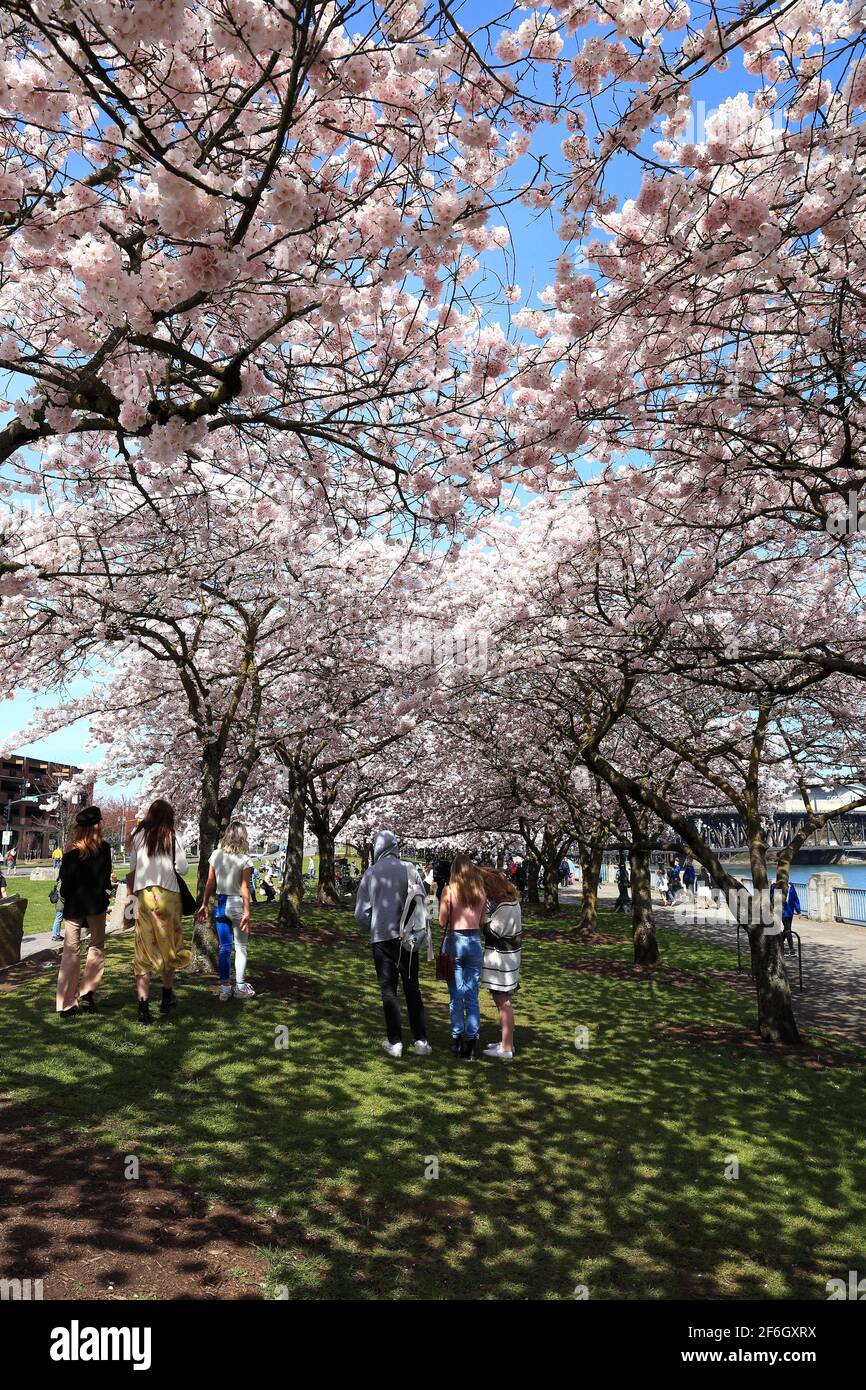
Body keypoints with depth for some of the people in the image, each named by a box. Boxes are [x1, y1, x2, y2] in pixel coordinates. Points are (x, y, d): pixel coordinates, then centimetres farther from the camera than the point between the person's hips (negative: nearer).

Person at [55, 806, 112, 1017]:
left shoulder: (71, 850, -6)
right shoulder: (103, 848, -7)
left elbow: (63, 880, -3)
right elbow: (106, 877, 1)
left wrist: (66, 896, 14)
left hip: (73, 904, 1)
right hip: (96, 904, -1)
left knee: (71, 950, 5)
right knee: (97, 945, 14)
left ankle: (66, 1003, 6)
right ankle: (88, 994, 5)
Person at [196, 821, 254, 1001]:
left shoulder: (216, 855, 0)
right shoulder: (245, 860, -11)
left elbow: (210, 883, 2)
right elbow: (244, 888, -13)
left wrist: (204, 904, 10)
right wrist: (247, 912, -11)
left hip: (220, 904, 4)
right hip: (237, 904, -4)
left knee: (224, 947, 11)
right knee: (241, 947, 9)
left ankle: (224, 988, 13)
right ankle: (240, 987, 14)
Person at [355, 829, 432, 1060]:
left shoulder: (371, 873, -4)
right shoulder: (409, 869, -4)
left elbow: (361, 914, -3)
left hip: (382, 939, -1)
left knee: (388, 990, 10)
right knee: (412, 988, 13)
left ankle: (395, 1042, 11)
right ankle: (420, 1040, 13)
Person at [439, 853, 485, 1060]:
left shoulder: (449, 890, -8)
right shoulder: (481, 891, 1)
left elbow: (442, 921, -9)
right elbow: (482, 921, 3)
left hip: (455, 941, -2)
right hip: (475, 941, 3)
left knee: (456, 996, 7)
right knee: (472, 996, 9)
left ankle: (457, 1040, 12)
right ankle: (472, 1042, 11)